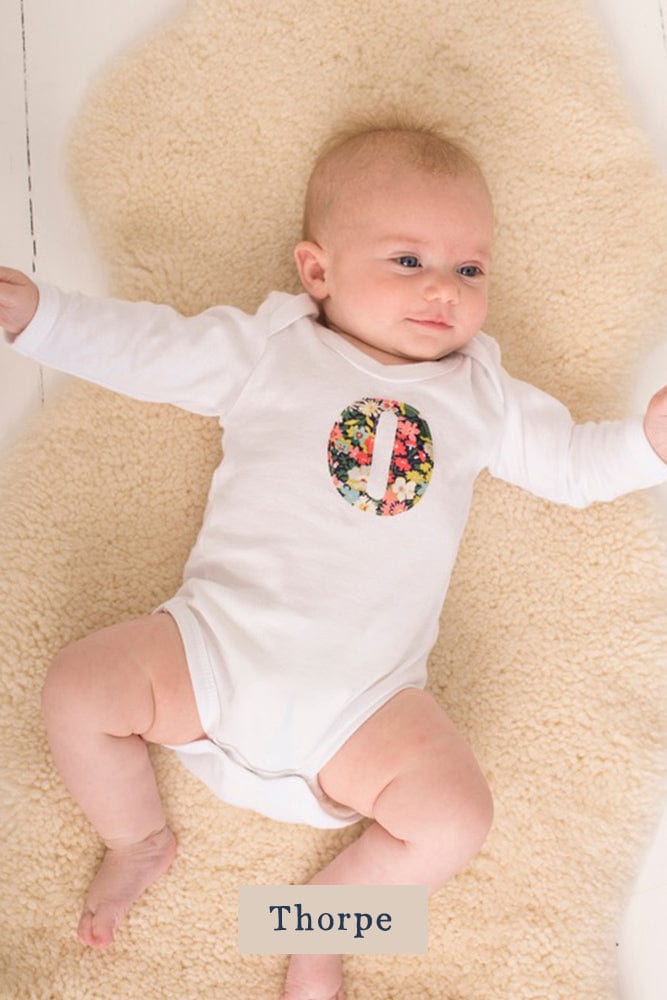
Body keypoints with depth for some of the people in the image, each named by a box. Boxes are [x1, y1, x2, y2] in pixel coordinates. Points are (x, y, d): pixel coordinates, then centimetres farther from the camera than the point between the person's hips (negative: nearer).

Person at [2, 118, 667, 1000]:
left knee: (455, 819, -18)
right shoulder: (268, 348, 8)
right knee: (79, 688, -16)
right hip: (216, 646, 0)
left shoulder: (480, 393, 15)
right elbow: (142, 350, 8)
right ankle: (140, 841, 15)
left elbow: (574, 463, 19)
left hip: (363, 703, 1)